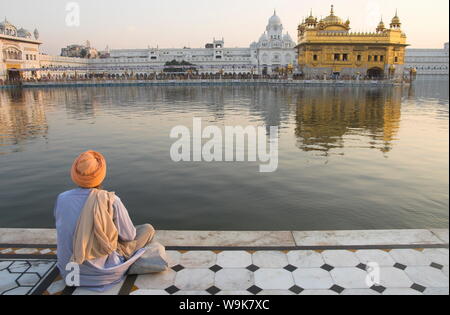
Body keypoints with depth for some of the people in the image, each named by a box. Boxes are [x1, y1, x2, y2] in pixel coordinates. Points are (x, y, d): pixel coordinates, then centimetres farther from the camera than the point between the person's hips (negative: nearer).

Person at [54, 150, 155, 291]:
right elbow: (128, 235, -9)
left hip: (69, 270, 6)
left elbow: (65, 230, 9)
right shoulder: (111, 201, -22)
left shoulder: (61, 199, -9)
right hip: (100, 272, -5)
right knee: (148, 229, 12)